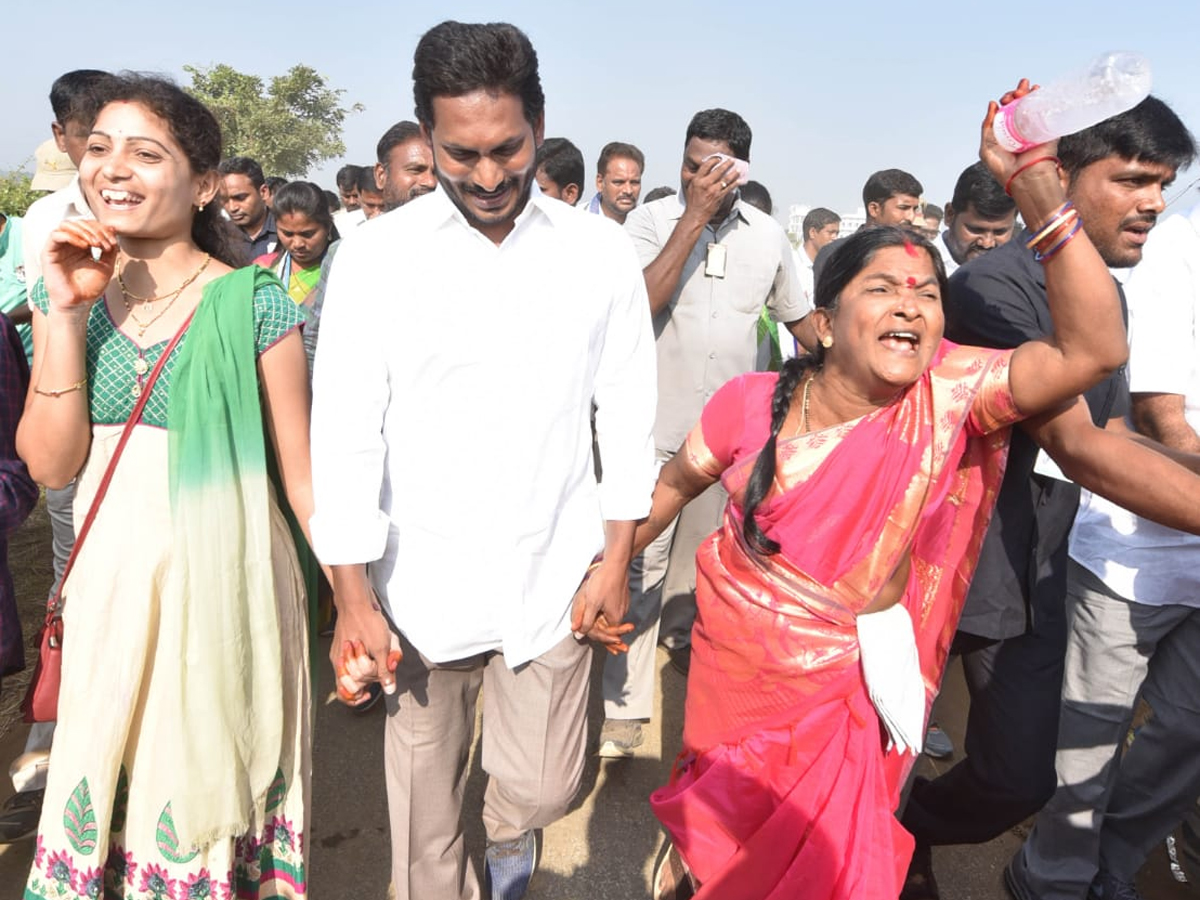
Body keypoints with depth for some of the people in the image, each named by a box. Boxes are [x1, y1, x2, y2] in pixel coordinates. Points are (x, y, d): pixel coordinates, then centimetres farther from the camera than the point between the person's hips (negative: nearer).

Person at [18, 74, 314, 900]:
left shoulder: (254, 302, -10)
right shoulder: (65, 294, 4)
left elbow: (300, 473, -7)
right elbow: (52, 465, -4)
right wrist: (66, 313, -11)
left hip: (224, 577, -4)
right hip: (109, 578, 4)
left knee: (213, 766, 11)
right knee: (106, 771, 16)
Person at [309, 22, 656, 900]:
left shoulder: (600, 251, -2)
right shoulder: (375, 256, -6)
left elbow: (628, 415, 3)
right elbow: (345, 434, -6)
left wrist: (616, 560, 0)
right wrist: (353, 603, -8)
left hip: (552, 579, 1)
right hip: (421, 585, 0)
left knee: (540, 788, 13)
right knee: (425, 811, 12)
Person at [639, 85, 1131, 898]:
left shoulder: (950, 395, -17)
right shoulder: (751, 404, -15)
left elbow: (1095, 348, -31)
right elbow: (676, 483, 1)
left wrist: (1036, 184, -39)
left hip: (848, 692, 0)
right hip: (732, 670, 0)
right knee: (717, 820, 23)